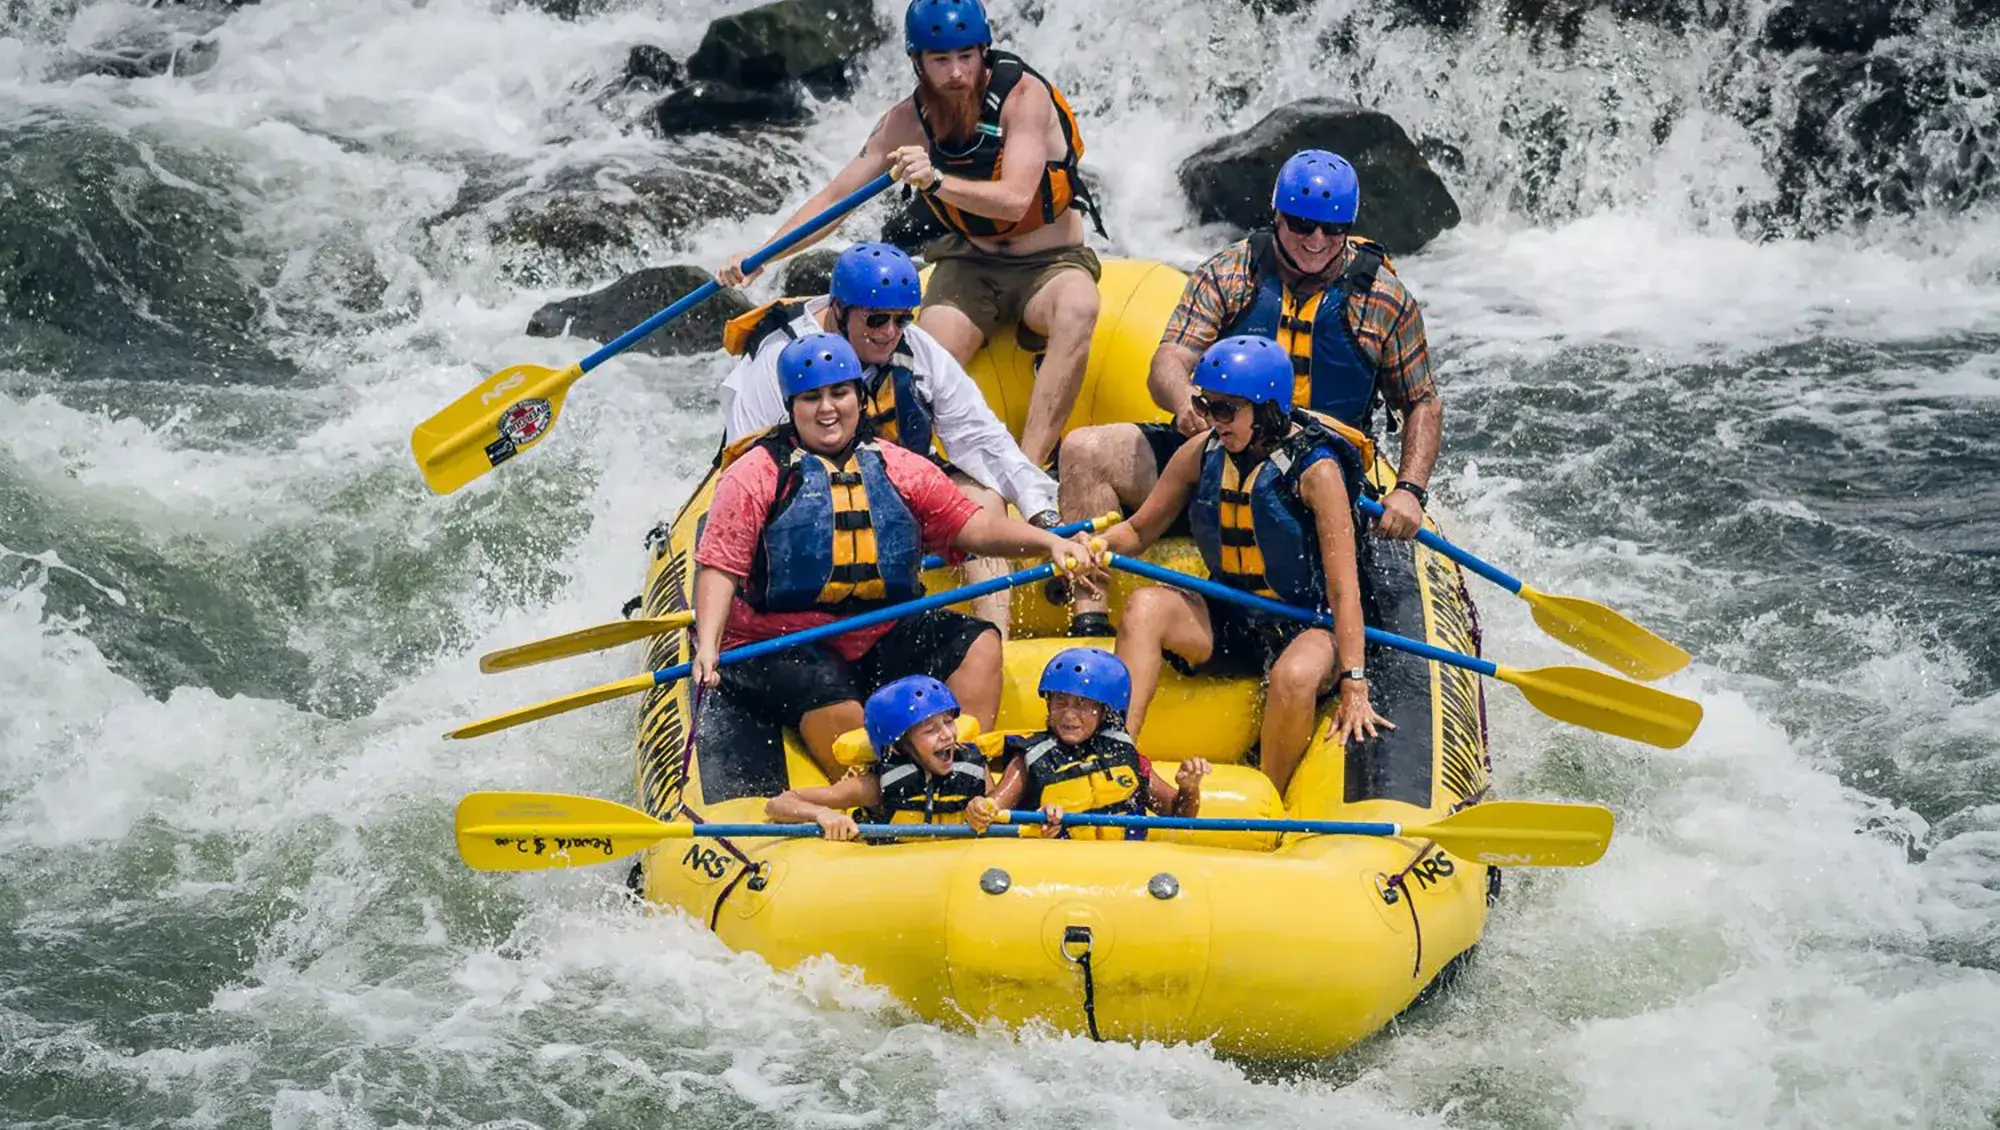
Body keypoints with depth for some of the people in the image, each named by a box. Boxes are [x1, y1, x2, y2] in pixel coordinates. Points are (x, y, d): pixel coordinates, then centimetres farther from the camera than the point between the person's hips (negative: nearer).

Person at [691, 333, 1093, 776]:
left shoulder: (897, 467, 12)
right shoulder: (756, 475, 0)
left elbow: (972, 526, 6)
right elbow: (719, 567, -7)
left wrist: (1049, 542, -10)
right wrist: (708, 644, -24)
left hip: (884, 636, 5)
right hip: (781, 645, -5)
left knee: (976, 643, -14)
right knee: (839, 710, -34)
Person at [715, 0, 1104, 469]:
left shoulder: (1024, 95, -17)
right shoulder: (908, 122, -5)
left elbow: (1014, 201, -29)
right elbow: (834, 197, -2)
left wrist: (936, 181, -45)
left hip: (1052, 265, -4)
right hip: (970, 266, 4)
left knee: (1077, 310, -39)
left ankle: (1029, 467, -46)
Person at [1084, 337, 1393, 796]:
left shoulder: (1315, 469, -17)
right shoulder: (1202, 454, -2)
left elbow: (1343, 588, -22)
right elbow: (1138, 530, 11)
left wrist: (1353, 685, -29)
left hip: (1307, 629, -5)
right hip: (1229, 624, 5)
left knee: (1295, 677, -38)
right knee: (1145, 606, -22)